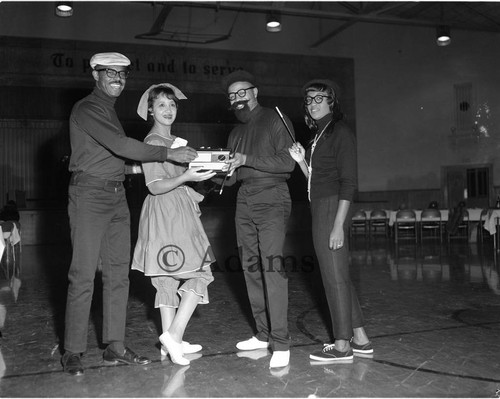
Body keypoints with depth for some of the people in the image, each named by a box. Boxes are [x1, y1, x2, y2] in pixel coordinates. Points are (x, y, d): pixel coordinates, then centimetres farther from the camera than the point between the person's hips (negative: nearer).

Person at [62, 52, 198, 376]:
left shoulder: (110, 111, 20)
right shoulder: (86, 109, -8)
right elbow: (121, 145, -20)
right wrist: (169, 154, -19)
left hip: (117, 196, 8)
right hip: (89, 194, -8)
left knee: (118, 273, 7)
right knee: (84, 274, -6)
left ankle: (115, 347, 14)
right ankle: (73, 352, 4)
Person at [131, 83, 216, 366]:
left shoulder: (175, 141, 19)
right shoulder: (153, 142, -9)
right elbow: (155, 187, -16)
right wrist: (186, 177, -27)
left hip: (182, 211, 8)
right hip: (165, 212, -8)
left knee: (168, 277, 8)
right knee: (199, 273, -11)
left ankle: (172, 341, 12)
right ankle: (174, 335, -12)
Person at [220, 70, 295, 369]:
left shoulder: (275, 120, 0)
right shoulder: (236, 133, 20)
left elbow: (288, 162, -11)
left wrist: (248, 160, -17)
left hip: (272, 197, -7)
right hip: (245, 199, 7)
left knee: (272, 264, -16)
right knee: (251, 267, 6)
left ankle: (281, 342, -14)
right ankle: (264, 335, 15)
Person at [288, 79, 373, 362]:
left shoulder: (341, 133, -9)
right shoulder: (319, 135, 17)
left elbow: (349, 183, -16)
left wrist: (338, 224, -21)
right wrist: (301, 160, 2)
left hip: (332, 207, -9)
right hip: (321, 207, 9)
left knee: (335, 276, -3)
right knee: (339, 275, 12)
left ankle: (342, 346, 7)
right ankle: (361, 340, 20)